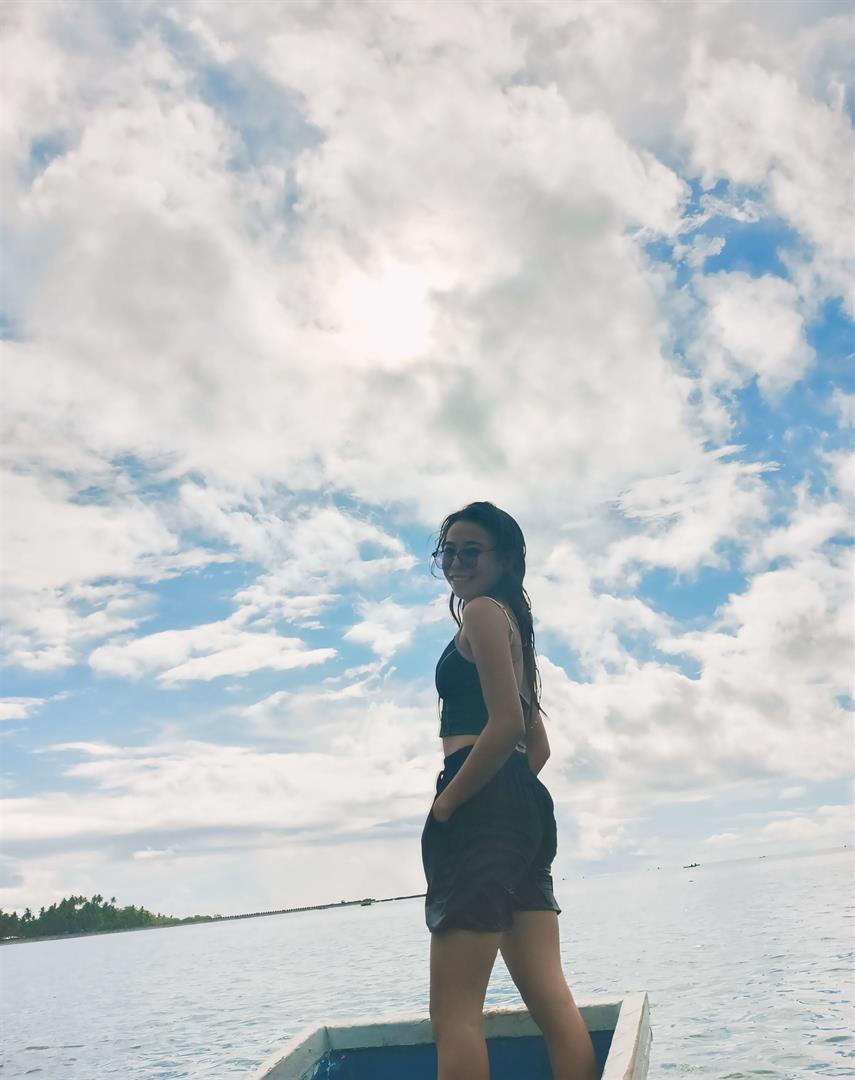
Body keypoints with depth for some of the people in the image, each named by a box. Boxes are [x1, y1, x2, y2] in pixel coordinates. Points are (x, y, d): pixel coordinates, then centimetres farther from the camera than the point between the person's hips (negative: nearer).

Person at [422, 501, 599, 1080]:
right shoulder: (514, 626, 25)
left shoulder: (483, 612, -4)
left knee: (455, 1014, -8)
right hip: (525, 807, 10)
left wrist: (445, 804, -12)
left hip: (483, 811, -10)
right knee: (551, 1000, 9)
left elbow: (505, 724, -17)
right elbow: (539, 745, 26)